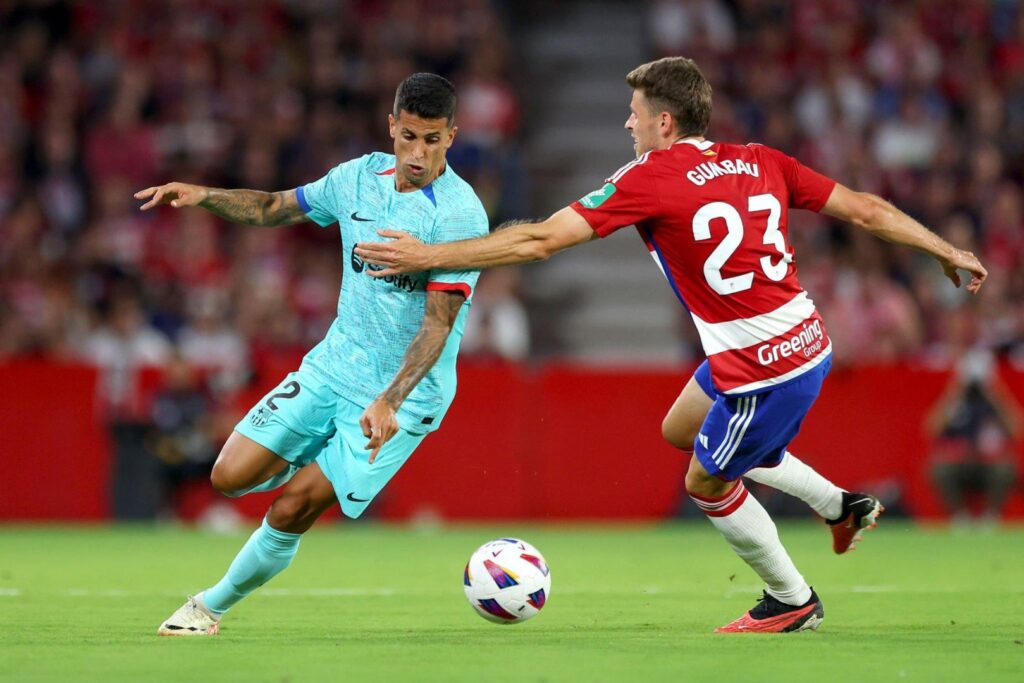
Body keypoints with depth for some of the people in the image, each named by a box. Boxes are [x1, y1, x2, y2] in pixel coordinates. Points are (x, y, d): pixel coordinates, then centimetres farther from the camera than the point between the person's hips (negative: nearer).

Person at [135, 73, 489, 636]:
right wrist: (203, 196, -1)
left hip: (407, 394, -6)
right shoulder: (360, 177, 1)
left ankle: (213, 606, 10)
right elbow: (274, 209, 16)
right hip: (333, 365, 6)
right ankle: (308, 466, 27)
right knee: (231, 475, -5)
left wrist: (389, 401, -35)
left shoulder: (460, 216, -18)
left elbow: (438, 321, -23)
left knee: (292, 509, -12)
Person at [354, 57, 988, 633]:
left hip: (763, 367, -8)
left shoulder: (651, 179, -14)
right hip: (808, 342, 8)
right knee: (679, 430, 27)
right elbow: (866, 209, 6)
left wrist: (429, 255, -9)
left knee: (708, 483, 15)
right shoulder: (761, 162, 4)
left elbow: (538, 241, -15)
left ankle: (793, 601, 28)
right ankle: (840, 505, 29)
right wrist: (948, 251, 20)